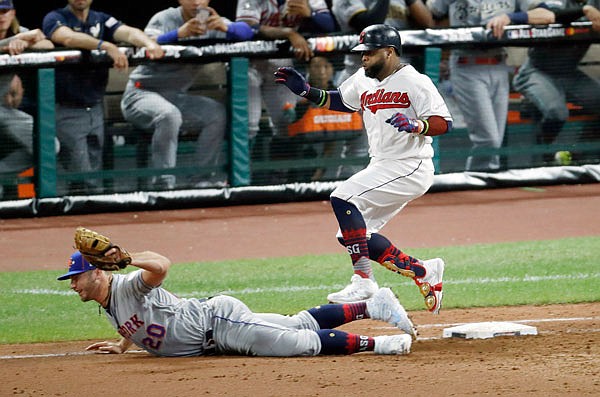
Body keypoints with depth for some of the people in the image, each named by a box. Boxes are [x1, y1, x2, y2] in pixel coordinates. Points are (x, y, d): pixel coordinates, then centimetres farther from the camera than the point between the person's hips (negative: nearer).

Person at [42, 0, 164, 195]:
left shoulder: (101, 20, 9)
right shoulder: (55, 19, -4)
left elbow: (128, 33, -9)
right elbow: (68, 38, -27)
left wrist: (149, 43, -32)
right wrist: (107, 46, -42)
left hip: (95, 110, 5)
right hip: (66, 111, -5)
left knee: (94, 183, 9)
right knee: (85, 184, -12)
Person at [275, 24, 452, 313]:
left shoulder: (415, 82, -12)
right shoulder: (363, 80, 12)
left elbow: (443, 123, -18)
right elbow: (337, 101, 27)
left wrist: (414, 125, -35)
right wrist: (305, 91, 13)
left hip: (409, 168, -10)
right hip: (381, 168, 10)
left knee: (342, 198, -24)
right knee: (351, 235, 5)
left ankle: (363, 281, -24)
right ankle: (424, 272, 11)